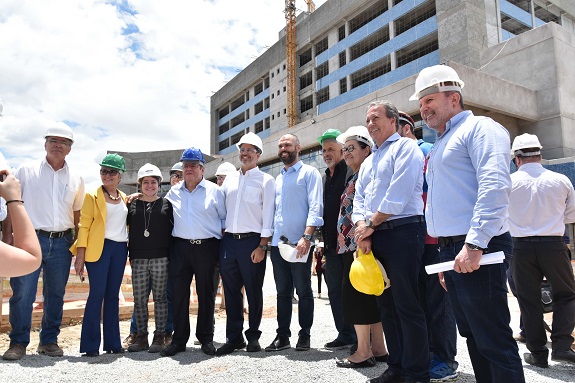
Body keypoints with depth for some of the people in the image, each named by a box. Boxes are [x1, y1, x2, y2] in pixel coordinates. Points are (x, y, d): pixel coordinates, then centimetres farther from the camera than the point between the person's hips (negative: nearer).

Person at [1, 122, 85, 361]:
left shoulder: (76, 179, 10)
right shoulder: (26, 171, 4)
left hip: (62, 243, 3)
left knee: (56, 294, 9)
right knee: (22, 293, -3)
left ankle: (49, 341, 23)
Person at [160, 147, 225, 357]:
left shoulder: (214, 190, 2)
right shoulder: (174, 192, 11)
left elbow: (224, 218, 8)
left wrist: (221, 235, 1)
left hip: (206, 247, -2)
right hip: (180, 246, 3)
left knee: (205, 294, 7)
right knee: (178, 294, 3)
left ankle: (206, 339, 20)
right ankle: (179, 340, 16)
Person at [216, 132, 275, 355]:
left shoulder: (265, 180, 1)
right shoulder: (230, 179, 15)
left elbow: (268, 215, -5)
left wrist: (262, 246, -12)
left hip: (252, 241, -4)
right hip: (228, 241, 5)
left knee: (254, 291, 5)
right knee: (231, 291, 10)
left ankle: (253, 336, 21)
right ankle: (234, 337, 22)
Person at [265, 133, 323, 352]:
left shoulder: (309, 173, 0)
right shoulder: (277, 179, 19)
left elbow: (315, 207, -10)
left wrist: (306, 238, -20)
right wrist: (268, 237, 11)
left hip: (299, 243, -6)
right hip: (277, 243, 6)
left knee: (303, 291, 4)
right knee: (282, 292, 12)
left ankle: (305, 336, 17)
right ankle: (282, 336, 21)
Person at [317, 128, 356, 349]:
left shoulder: (351, 171, -6)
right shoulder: (325, 177, 17)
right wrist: (323, 242, 15)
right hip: (332, 244, 8)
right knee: (335, 290, 11)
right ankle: (345, 334, 22)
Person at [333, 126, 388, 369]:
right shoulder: (354, 177, 19)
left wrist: (361, 242, -23)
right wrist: (343, 243, 21)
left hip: (359, 244, -10)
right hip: (350, 245, 10)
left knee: (355, 293, -4)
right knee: (368, 295, 12)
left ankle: (364, 352, 6)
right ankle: (378, 348, 20)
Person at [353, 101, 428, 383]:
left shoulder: (405, 147, -2)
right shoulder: (368, 162, 23)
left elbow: (398, 195, -14)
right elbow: (359, 199, 15)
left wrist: (371, 224, -8)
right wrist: (361, 229, -2)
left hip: (402, 232, -8)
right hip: (374, 237, 8)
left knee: (407, 306, -4)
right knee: (386, 305, 12)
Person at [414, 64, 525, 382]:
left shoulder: (478, 128, -4)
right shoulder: (441, 143, 23)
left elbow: (495, 186, -20)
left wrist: (474, 244, -25)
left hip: (476, 251, -9)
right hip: (451, 251, 9)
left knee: (494, 341, -3)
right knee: (473, 336, 15)